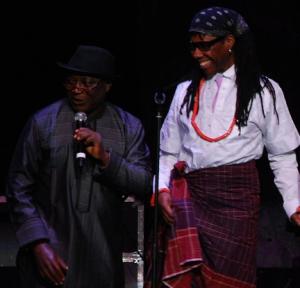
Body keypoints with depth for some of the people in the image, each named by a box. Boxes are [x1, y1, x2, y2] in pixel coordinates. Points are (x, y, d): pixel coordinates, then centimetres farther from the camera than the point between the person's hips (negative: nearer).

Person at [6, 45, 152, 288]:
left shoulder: (129, 128, 5)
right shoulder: (43, 122, -1)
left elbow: (145, 186, -1)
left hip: (103, 260, 2)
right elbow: (19, 189, -2)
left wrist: (106, 158, -15)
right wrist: (38, 245, -11)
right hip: (51, 254, -2)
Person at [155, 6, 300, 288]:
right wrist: (162, 188, 1)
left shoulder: (264, 91, 7)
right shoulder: (186, 91, 16)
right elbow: (168, 151, 18)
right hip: (189, 190, 2)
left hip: (237, 194, -2)